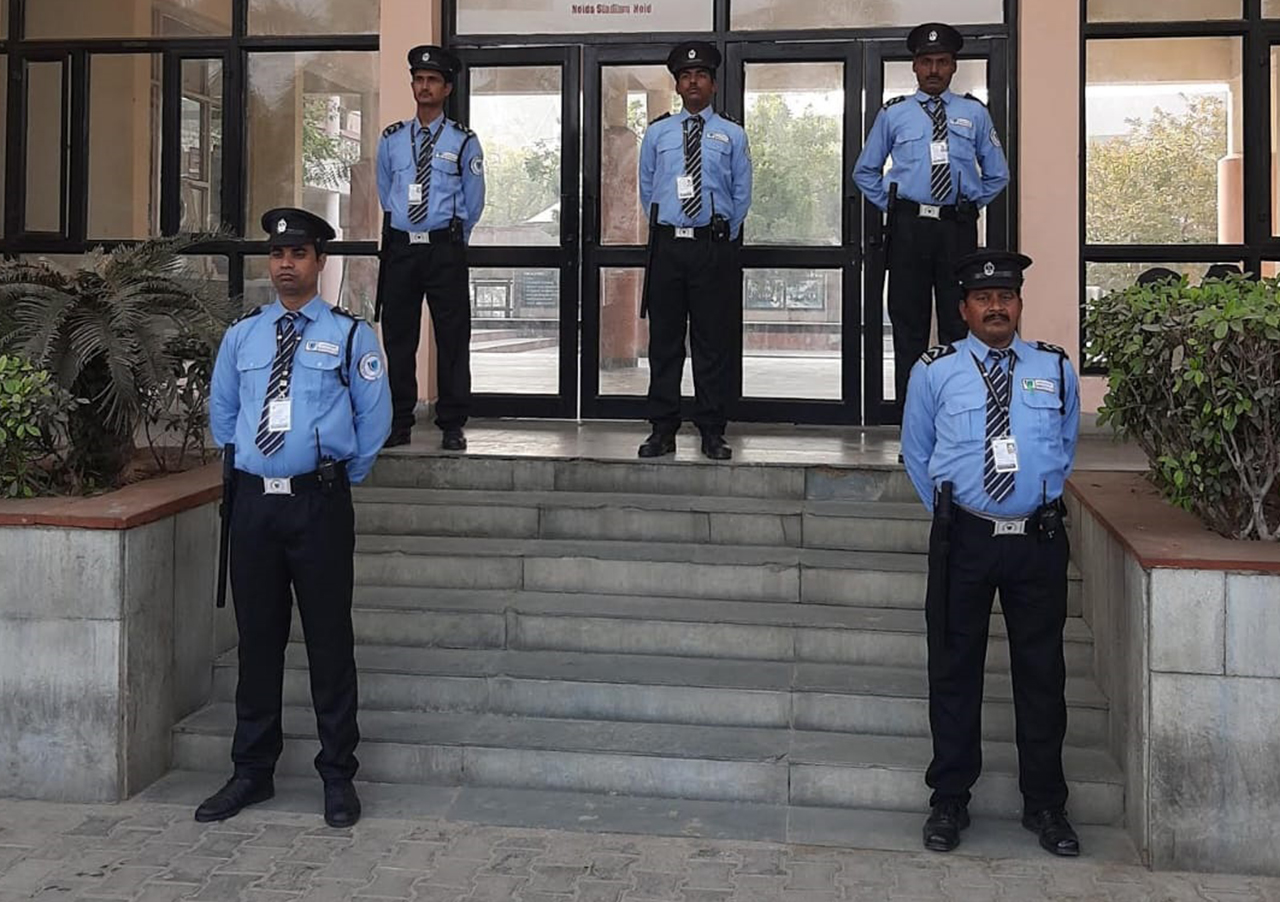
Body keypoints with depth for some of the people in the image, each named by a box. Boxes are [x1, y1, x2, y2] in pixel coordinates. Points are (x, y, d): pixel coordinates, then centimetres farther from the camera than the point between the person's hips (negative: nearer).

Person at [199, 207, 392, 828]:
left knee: (328, 638, 1)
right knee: (257, 637, 10)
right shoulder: (241, 335, 12)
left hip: (320, 502, -3)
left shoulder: (350, 335, 1)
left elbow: (374, 417, 6)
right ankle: (252, 771, 22)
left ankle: (338, 776, 12)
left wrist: (344, 477, 6)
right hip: (253, 501, 3)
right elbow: (221, 412, 23)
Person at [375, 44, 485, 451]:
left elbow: (473, 202, 9)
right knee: (398, 337, 6)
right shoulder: (391, 139, 9)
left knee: (452, 338, 0)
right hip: (399, 247, 3)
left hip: (445, 249, -3)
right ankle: (398, 423, 16)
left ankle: (452, 425, 8)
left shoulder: (463, 141, 1)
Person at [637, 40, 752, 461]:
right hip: (667, 245, 1)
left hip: (714, 246, -1)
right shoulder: (657, 133, 10)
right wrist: (663, 229, 12)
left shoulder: (732, 135, 7)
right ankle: (662, 429, 10)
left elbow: (742, 193, 11)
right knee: (664, 340, 3)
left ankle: (712, 432, 8)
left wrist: (724, 236, 8)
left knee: (713, 341, 1)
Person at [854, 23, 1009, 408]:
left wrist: (971, 204, 7)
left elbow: (997, 174, 18)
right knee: (908, 324, 2)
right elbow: (865, 171, 17)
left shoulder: (974, 113, 10)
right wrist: (890, 205, 7)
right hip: (909, 227, 0)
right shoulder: (893, 114, 8)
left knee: (960, 323, 2)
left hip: (958, 228, 0)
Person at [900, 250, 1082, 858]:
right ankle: (949, 801, 19)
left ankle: (1045, 804, 22)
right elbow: (917, 453, 12)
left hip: (1038, 539, 1)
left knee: (1042, 672, 8)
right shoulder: (935, 371, 1)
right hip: (964, 538, -1)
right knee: (954, 670, 6)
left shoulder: (1057, 369, 6)